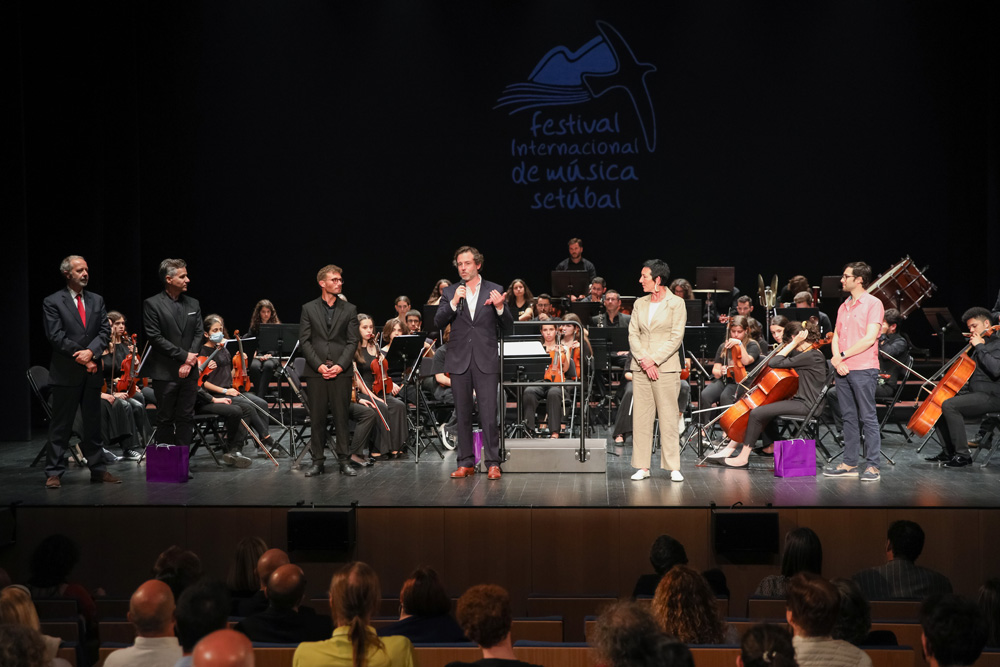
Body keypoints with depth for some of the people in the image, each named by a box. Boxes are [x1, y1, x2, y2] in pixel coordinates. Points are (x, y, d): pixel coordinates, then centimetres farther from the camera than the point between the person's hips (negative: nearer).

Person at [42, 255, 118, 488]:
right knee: (61, 425, -1)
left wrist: (91, 351, -13)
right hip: (65, 373, -5)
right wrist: (80, 357, -13)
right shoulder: (52, 302, -2)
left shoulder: (96, 300, 13)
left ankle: (98, 469, 16)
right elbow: (56, 336, -9)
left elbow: (105, 330, 5)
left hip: (92, 372, 5)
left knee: (93, 423, 10)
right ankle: (54, 472, 4)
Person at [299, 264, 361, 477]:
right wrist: (319, 365, -9)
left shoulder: (349, 309, 9)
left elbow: (353, 341, 4)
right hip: (315, 372, 0)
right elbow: (304, 341, 2)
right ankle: (318, 461, 10)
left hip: (341, 371, 0)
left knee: (341, 417, -1)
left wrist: (340, 365, -9)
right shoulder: (309, 309, 8)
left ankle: (344, 461, 5)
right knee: (317, 418, 3)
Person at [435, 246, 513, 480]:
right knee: (463, 414, 7)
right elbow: (438, 323, -4)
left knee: (489, 414, -7)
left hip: (486, 361, -2)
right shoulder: (450, 292, 8)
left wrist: (500, 307, -16)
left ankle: (493, 463, -1)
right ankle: (466, 462, 14)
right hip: (459, 361, 2)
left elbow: (508, 328, 3)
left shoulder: (494, 290, 4)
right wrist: (454, 302, -16)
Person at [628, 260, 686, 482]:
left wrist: (654, 360, -14)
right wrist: (644, 361, -8)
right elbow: (633, 334, 6)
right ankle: (643, 466, 8)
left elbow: (676, 338, -7)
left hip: (665, 367, -4)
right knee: (641, 417, 3)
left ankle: (673, 468, 2)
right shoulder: (640, 303, 12)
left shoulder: (676, 303, -2)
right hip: (640, 368, 4)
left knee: (668, 417, -3)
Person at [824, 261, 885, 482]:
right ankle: (850, 463, 14)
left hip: (864, 370, -7)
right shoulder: (844, 306, 17)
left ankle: (872, 465, -3)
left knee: (868, 417, -5)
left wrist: (842, 355, -12)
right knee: (849, 418, 10)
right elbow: (836, 337, 16)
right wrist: (837, 359, -3)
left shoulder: (873, 304, -6)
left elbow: (870, 338, -15)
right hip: (843, 370, 7)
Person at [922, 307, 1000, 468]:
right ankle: (948, 452, 9)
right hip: (976, 393, 10)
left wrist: (979, 347, -21)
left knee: (949, 405, -29)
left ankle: (963, 454, -25)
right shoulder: (980, 343, 20)